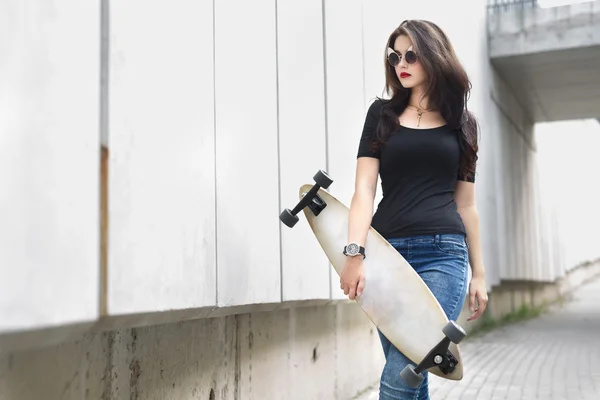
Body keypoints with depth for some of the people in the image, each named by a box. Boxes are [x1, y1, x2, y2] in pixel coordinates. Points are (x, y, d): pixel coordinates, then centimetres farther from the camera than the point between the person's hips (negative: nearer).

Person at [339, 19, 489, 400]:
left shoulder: (461, 123, 12)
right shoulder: (382, 114, 10)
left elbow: (466, 204, 14)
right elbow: (364, 188, -1)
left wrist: (479, 272, 13)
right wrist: (355, 253, -14)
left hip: (443, 254, -1)